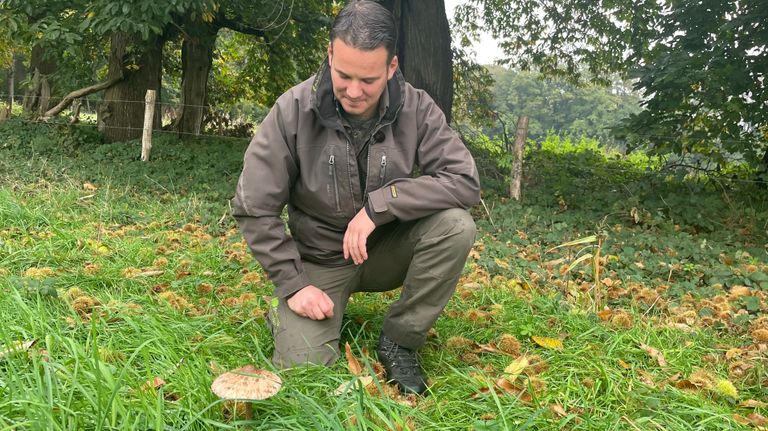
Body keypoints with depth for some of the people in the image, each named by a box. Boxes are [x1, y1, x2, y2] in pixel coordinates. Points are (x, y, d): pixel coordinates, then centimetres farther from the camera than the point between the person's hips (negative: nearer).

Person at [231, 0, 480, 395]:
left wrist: (380, 204, -28)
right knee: (303, 367, -21)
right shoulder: (294, 110, -17)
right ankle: (285, 314, 15)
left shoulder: (416, 109, -12)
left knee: (455, 225, -26)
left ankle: (399, 342, -8)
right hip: (320, 259, -2)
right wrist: (293, 283, -15)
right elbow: (253, 209, -12)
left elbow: (465, 181, -20)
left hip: (387, 251, 2)